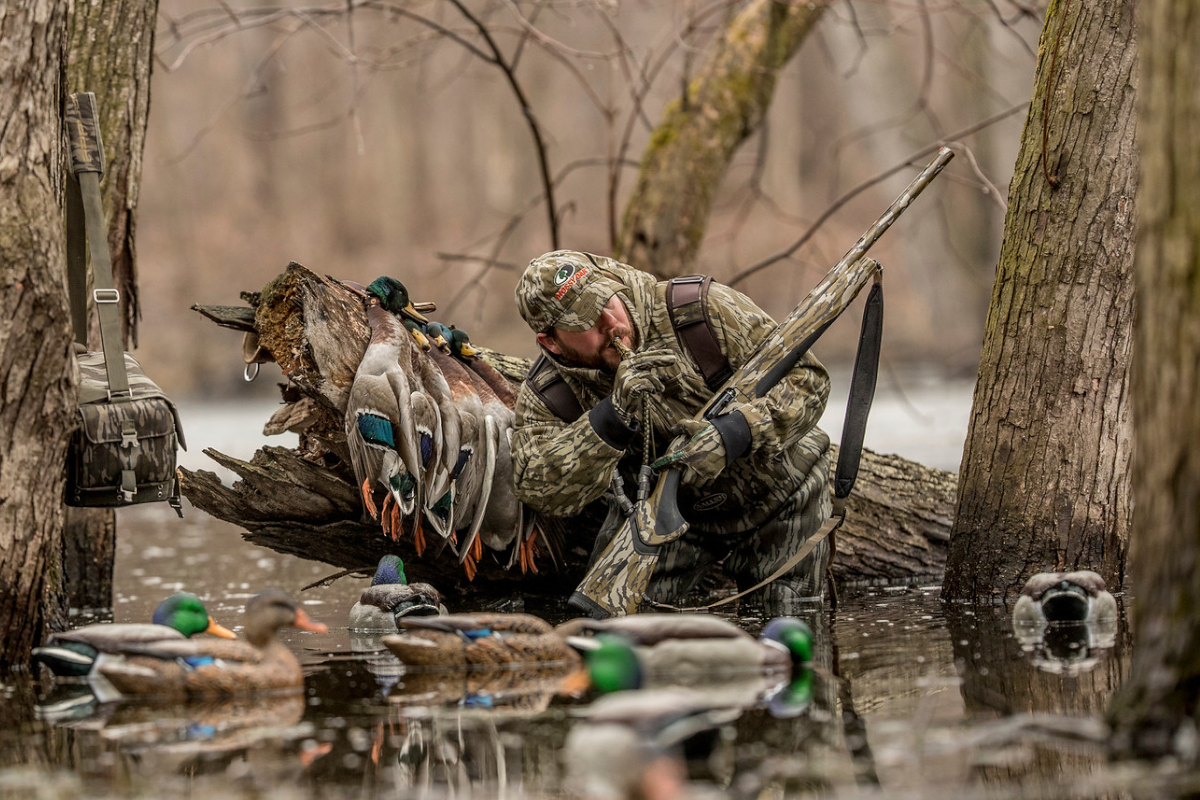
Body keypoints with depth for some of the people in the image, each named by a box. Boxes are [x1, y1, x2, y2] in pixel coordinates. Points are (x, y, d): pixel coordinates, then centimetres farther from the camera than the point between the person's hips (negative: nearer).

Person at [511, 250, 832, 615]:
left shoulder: (706, 311, -30)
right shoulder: (546, 397, -21)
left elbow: (806, 378, -27)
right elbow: (543, 492, -36)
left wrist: (732, 434, -44)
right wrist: (615, 414, -48)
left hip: (775, 493, -2)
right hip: (670, 509, 2)